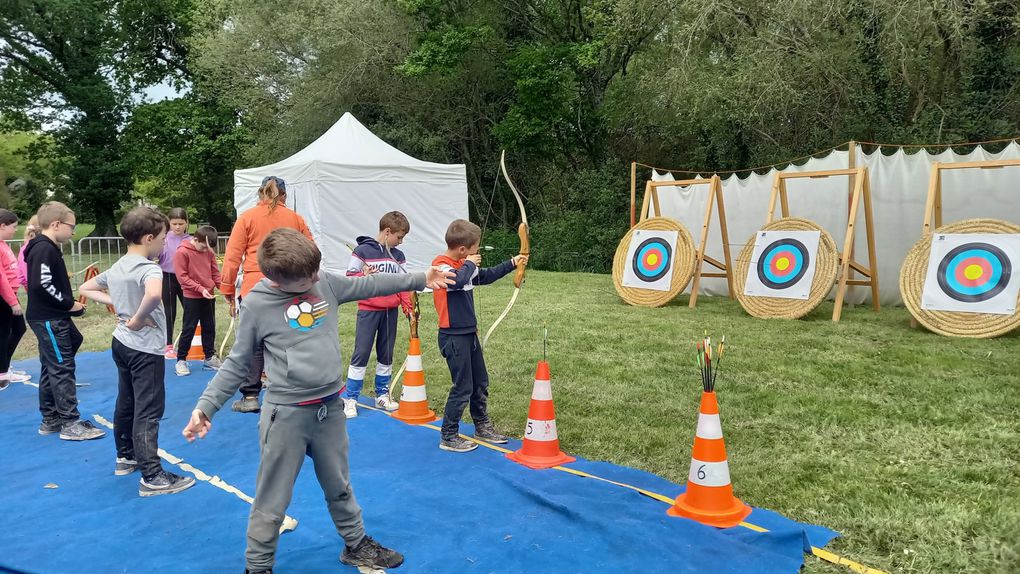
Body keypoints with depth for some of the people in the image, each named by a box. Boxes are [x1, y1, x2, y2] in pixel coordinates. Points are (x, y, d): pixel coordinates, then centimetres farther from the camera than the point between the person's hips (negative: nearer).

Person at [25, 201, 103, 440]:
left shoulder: (49, 248, 15)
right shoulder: (44, 249, -16)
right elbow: (42, 285, -25)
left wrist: (71, 305, 8)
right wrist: (68, 304, -15)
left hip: (53, 319, 10)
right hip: (48, 320, -10)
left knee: (50, 369, 15)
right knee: (62, 369, -6)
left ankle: (50, 420, 25)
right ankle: (70, 423, 0)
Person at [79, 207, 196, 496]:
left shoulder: (115, 268, 7)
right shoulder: (149, 268, -20)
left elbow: (86, 289, 21)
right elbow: (153, 294, -43)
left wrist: (116, 303, 8)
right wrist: (138, 319, -25)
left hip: (122, 343, 9)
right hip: (146, 348, -9)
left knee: (126, 402, 21)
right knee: (148, 411, -7)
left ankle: (126, 457, 36)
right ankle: (152, 477, -4)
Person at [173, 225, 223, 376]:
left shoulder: (209, 251, 3)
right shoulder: (182, 253, -13)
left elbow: (215, 271, 8)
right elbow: (182, 277, -15)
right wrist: (200, 289, -21)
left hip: (209, 297, 5)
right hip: (192, 298, -5)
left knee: (209, 328, 12)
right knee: (189, 329, 0)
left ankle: (210, 357, 22)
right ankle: (181, 360, 11)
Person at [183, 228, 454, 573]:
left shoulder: (325, 282, -2)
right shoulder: (256, 305, -12)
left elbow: (368, 285, 11)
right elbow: (237, 363, -4)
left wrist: (420, 279, 16)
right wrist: (205, 406, -11)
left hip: (330, 407, 5)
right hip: (286, 414, -4)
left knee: (339, 487, 23)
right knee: (272, 501, 8)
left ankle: (356, 545, 42)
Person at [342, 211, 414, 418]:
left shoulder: (398, 256, 9)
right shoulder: (362, 250, -6)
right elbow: (350, 278, -5)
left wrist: (408, 307, -1)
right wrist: (364, 276, -26)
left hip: (390, 311, 5)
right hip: (368, 309, -5)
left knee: (386, 354, 12)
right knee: (361, 353, -4)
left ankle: (382, 394, 24)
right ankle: (350, 399, 3)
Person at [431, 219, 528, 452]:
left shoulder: (463, 264, 10)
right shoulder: (441, 264, -17)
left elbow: (485, 276, 28)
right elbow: (457, 282, -38)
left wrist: (511, 264, 29)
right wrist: (469, 264, -20)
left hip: (469, 333, 9)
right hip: (454, 336, -9)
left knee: (480, 382, 18)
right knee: (463, 387, -4)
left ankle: (482, 426, 34)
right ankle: (448, 437, 9)